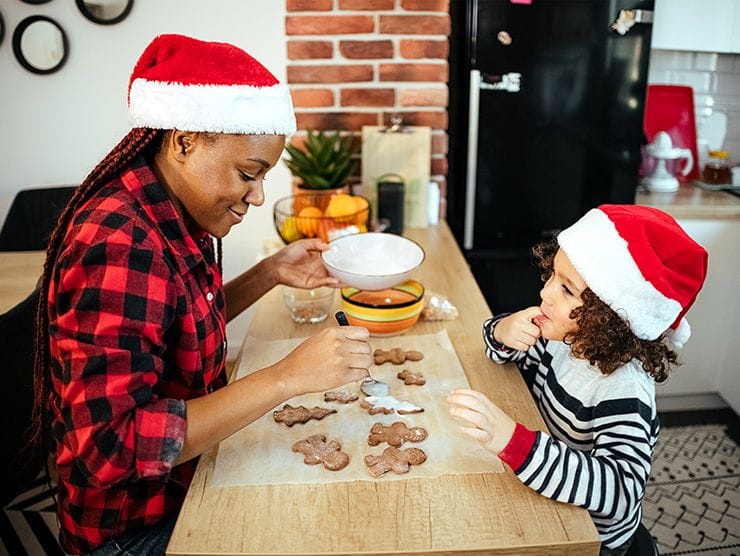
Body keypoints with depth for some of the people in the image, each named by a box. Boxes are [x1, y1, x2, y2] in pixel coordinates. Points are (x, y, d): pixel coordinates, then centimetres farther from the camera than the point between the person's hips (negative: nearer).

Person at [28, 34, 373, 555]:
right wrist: (287, 377, -35)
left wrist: (271, 273, -1)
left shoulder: (171, 216, -1)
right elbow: (111, 448, -32)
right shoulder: (120, 244, -28)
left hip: (188, 480, 8)